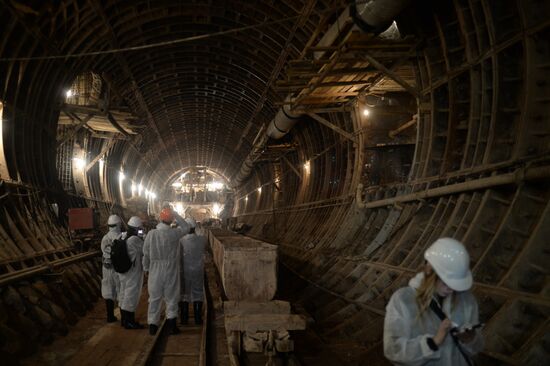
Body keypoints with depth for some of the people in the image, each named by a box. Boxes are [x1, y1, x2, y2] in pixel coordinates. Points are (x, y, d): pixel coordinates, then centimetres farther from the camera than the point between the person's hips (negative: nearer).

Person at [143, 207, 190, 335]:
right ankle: (172, 325, 15)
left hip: (155, 271, 1)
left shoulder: (151, 234, -10)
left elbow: (146, 253, -3)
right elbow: (185, 227, 5)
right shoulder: (174, 233, -14)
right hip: (170, 271, -1)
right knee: (171, 298, 12)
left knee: (154, 298, 13)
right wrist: (175, 214, 2)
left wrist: (146, 267, 12)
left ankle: (152, 326, 19)